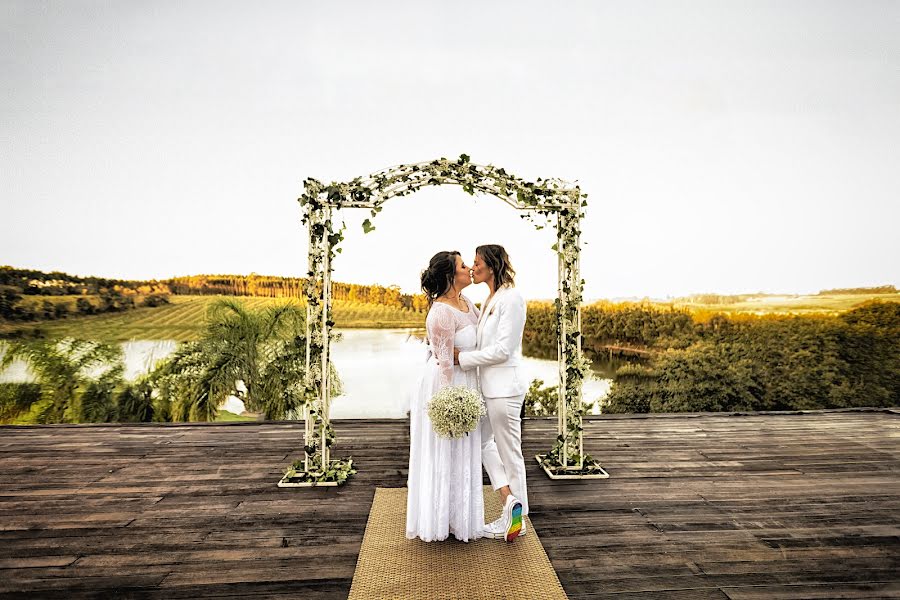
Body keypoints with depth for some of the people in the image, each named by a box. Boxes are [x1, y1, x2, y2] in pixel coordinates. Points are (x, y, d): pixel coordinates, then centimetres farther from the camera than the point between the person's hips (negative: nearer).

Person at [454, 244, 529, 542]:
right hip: (490, 385, 10)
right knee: (482, 441, 17)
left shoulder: (511, 298, -16)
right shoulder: (491, 299, 12)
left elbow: (503, 350, -21)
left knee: (509, 451, 4)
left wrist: (463, 357, -16)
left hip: (505, 386, -10)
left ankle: (517, 519, 21)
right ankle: (509, 501, 21)